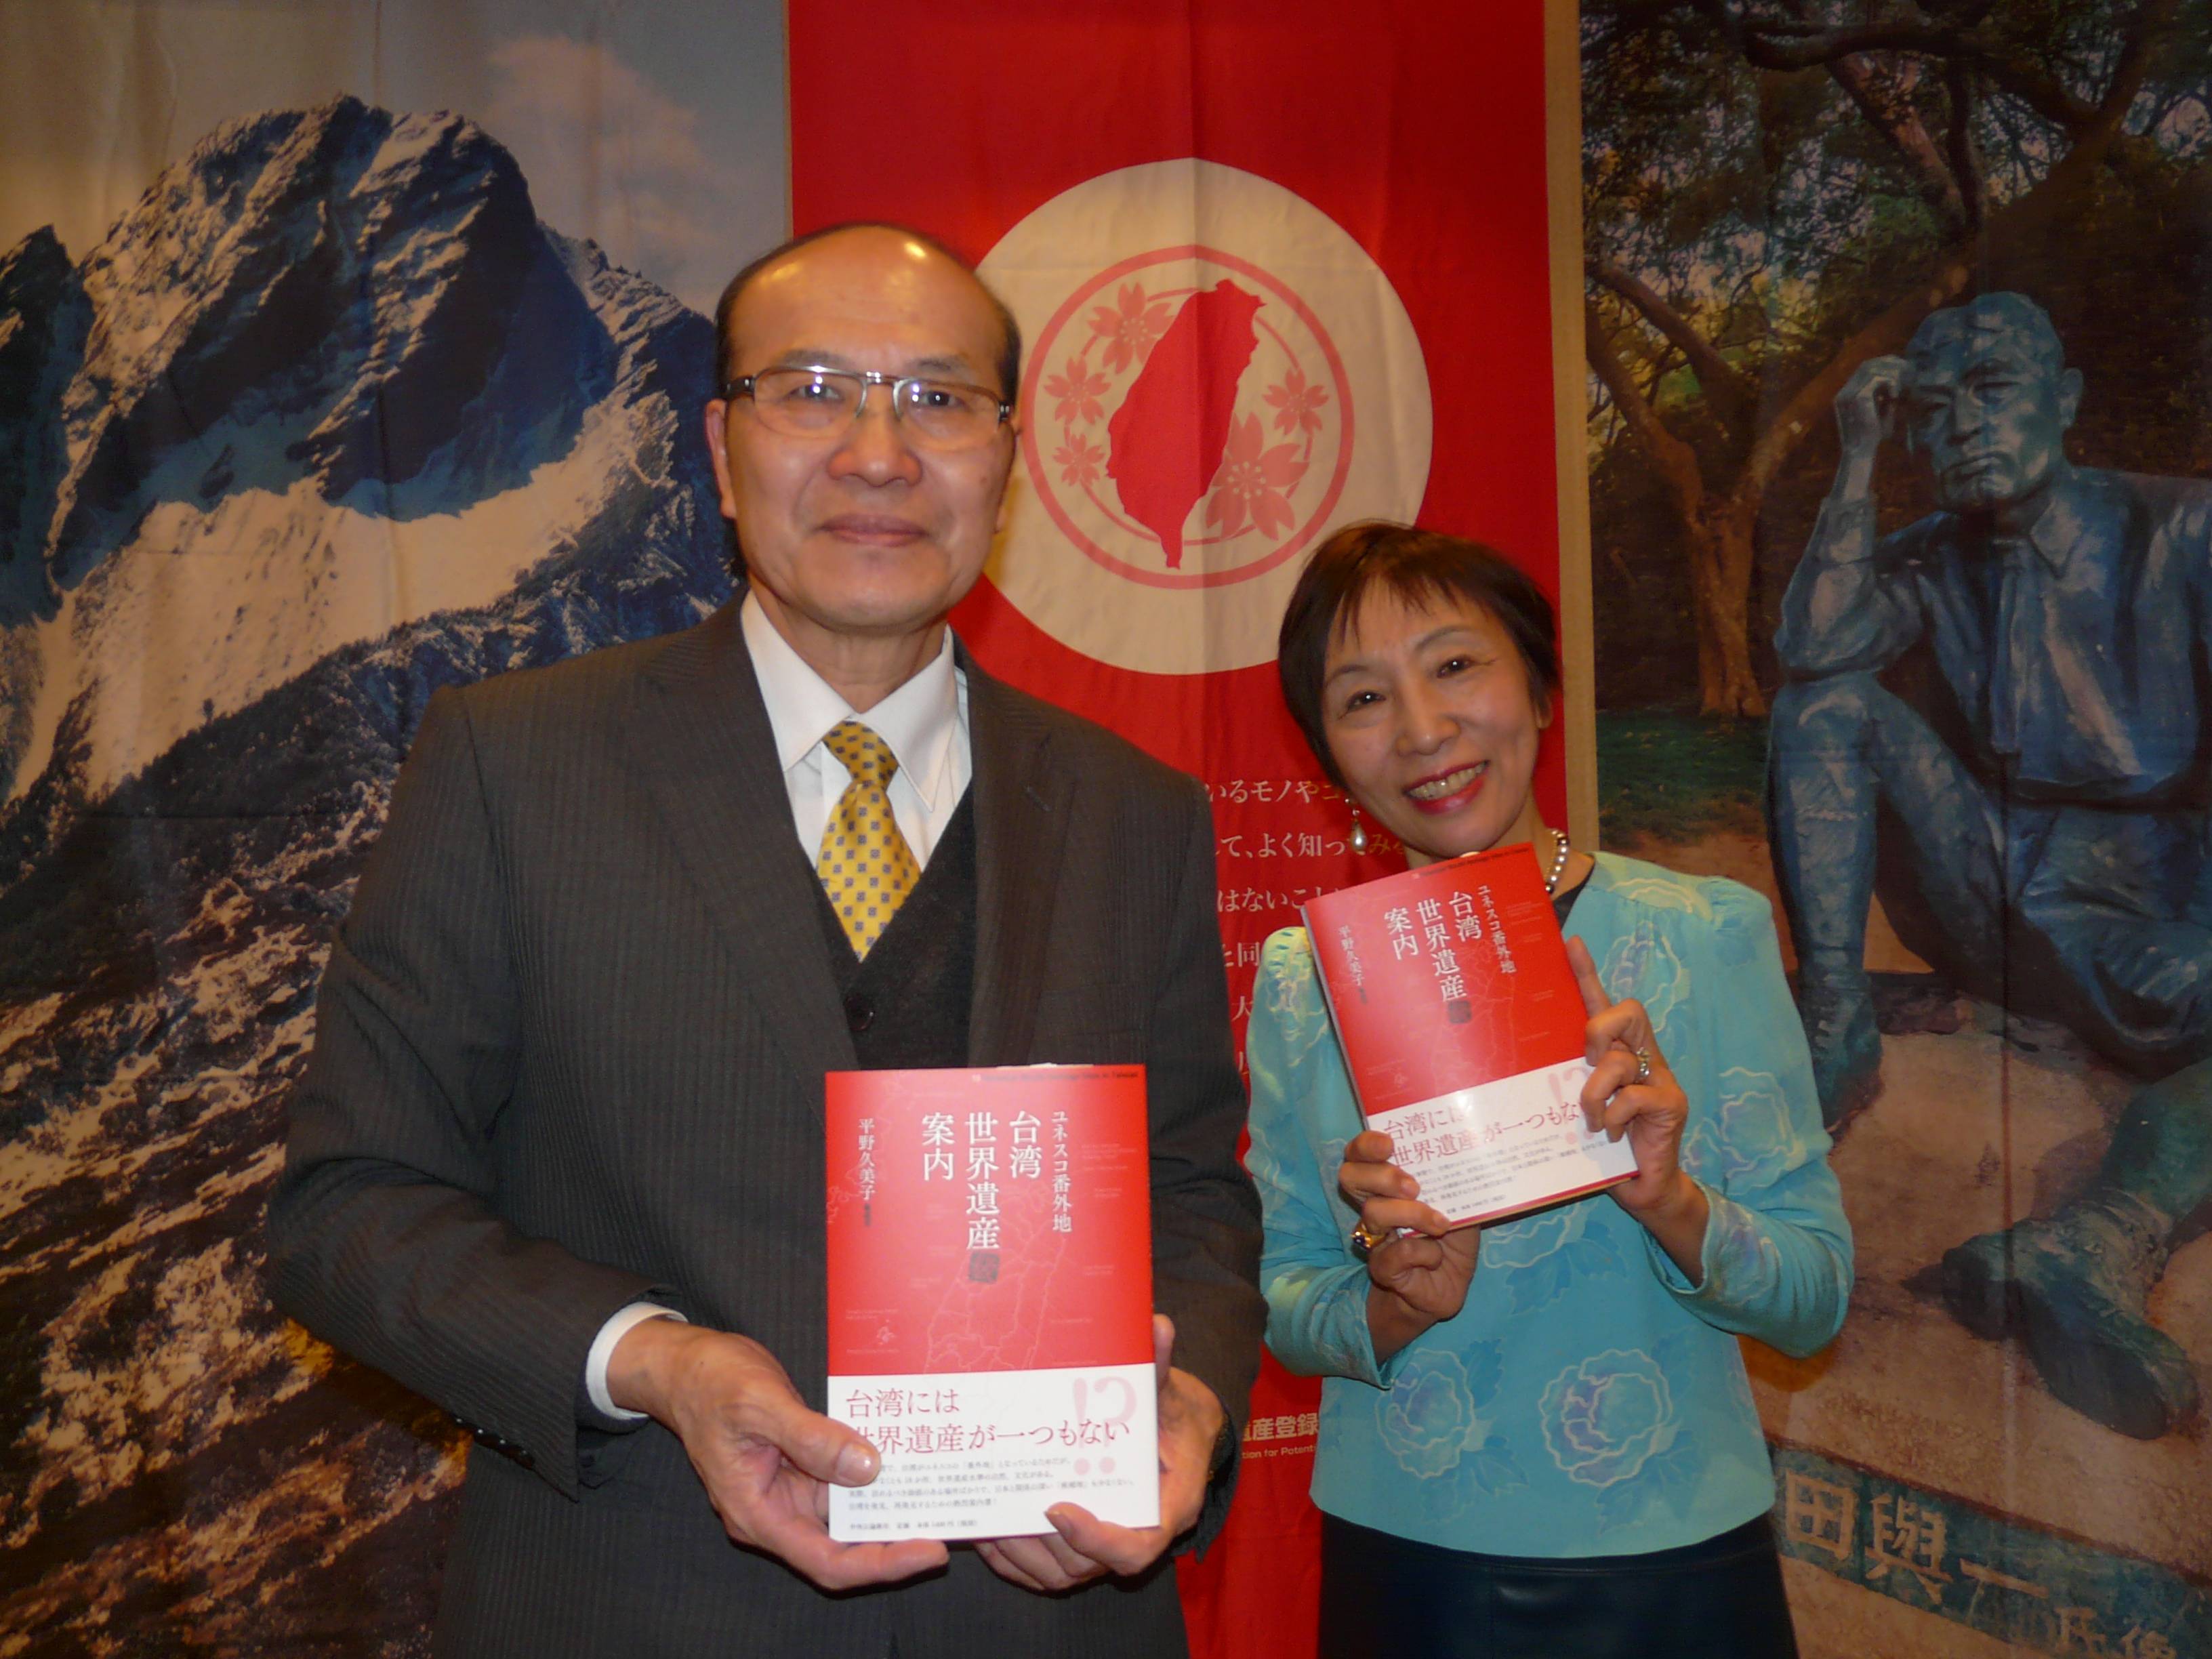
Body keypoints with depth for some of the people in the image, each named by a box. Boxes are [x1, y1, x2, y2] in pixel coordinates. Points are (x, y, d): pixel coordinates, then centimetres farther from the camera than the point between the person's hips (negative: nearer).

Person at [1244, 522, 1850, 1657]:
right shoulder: (1299, 979, -5)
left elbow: (1817, 1297, -6)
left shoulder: (1711, 934, -8)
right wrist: (1394, 1306, -19)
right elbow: (1281, 1301, 0)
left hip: (1671, 1563, 0)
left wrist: (1671, 1203, -24)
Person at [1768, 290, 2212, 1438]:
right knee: (1828, 699, -15)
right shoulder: (1921, 567, 13)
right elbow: (1810, 650, -10)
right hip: (1972, 894, 3)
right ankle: (1835, 1029, -24)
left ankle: (2098, 1240, -57)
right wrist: (1859, 461, -6)